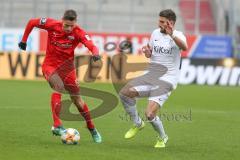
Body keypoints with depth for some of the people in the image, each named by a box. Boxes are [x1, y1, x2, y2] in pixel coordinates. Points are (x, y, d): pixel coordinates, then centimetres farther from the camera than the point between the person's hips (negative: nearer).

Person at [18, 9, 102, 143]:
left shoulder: (79, 33, -17)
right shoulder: (52, 24, -16)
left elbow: (92, 46, -29)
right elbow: (32, 22, -1)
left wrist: (96, 54, -52)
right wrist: (24, 40, 6)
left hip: (67, 66, 1)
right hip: (50, 65, -1)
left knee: (77, 99, 8)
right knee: (59, 87, -30)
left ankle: (92, 129, 25)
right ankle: (57, 126, -31)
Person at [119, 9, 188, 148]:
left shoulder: (177, 35, -9)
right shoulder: (156, 33, 11)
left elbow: (184, 47, -33)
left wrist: (171, 35, -50)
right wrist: (147, 52, -1)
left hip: (166, 80, -6)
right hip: (150, 76, 6)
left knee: (150, 114, -20)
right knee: (125, 92, -15)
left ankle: (162, 138, 11)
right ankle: (137, 123, 8)